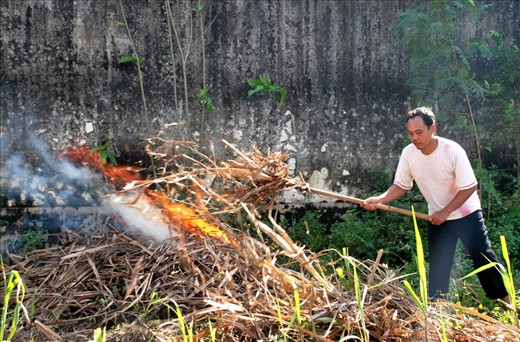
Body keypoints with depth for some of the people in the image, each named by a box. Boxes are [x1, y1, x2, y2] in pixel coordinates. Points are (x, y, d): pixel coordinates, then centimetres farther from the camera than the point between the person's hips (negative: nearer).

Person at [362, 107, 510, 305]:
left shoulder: (453, 150, -25)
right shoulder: (408, 153, -13)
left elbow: (469, 187, -20)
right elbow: (401, 186, -3)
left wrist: (445, 212, -23)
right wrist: (379, 200, -20)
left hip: (465, 213, -4)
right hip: (437, 217, 4)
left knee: (483, 257, 0)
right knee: (438, 265, 8)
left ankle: (505, 301, 15)